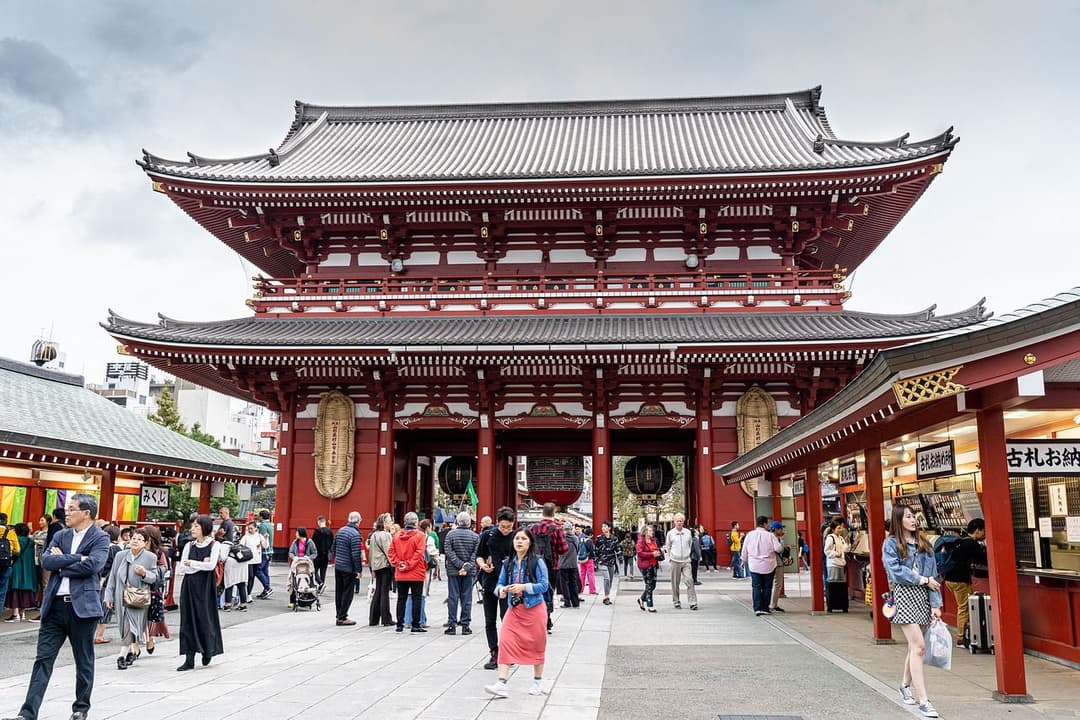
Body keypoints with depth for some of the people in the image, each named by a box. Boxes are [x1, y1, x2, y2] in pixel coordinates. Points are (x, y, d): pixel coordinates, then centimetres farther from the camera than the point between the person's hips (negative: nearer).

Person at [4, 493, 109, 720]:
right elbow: (45, 561, -3)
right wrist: (76, 558, -12)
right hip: (55, 605, 5)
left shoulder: (100, 538, -4)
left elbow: (92, 565, -19)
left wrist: (61, 562, -7)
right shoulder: (60, 536, 12)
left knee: (84, 661, 8)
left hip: (82, 606, -4)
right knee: (43, 659, 1)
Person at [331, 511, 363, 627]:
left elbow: (334, 548, 14)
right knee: (348, 592, 1)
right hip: (349, 568, -8)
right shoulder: (355, 534, -19)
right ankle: (342, 618, 2)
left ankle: (339, 615, 22)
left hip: (337, 566, 8)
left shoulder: (340, 530, 7)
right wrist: (359, 569, -14)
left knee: (339, 591, 14)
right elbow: (356, 554, -21)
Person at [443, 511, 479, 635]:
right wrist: (467, 567, -9)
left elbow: (449, 552, -7)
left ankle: (452, 625, 4)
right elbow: (475, 555, -6)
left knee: (453, 597, 4)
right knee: (467, 597, 5)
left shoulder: (450, 534, -1)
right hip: (469, 573, 0)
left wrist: (460, 565, -9)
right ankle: (465, 625, 5)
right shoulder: (475, 536, 0)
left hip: (453, 571, 0)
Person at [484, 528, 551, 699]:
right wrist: (501, 590, -16)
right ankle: (502, 684, -11)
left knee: (536, 645, 9)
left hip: (534, 608, -3)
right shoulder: (508, 563, 5)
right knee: (506, 642, -10)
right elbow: (500, 583, 7)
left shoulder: (537, 562, -8)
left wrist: (524, 587, -23)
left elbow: (544, 585, -13)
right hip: (514, 609, 3)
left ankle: (538, 681, 28)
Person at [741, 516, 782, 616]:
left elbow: (744, 550, 7)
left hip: (754, 566, 2)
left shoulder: (750, 535, 0)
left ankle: (757, 608, -3)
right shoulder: (770, 535, -10)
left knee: (756, 587, 4)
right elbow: (778, 548, -13)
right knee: (767, 588, 8)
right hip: (768, 566, -2)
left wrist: (744, 561, 22)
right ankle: (765, 608, 10)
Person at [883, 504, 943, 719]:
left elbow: (933, 575, 8)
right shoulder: (891, 544, 1)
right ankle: (923, 701, -11)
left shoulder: (924, 544, 13)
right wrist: (923, 580, -8)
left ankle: (906, 685, 32)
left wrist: (935, 604, 1)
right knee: (918, 645, -12)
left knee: (914, 645, 11)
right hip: (904, 595, -5)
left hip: (923, 596, 5)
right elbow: (896, 570, -11)